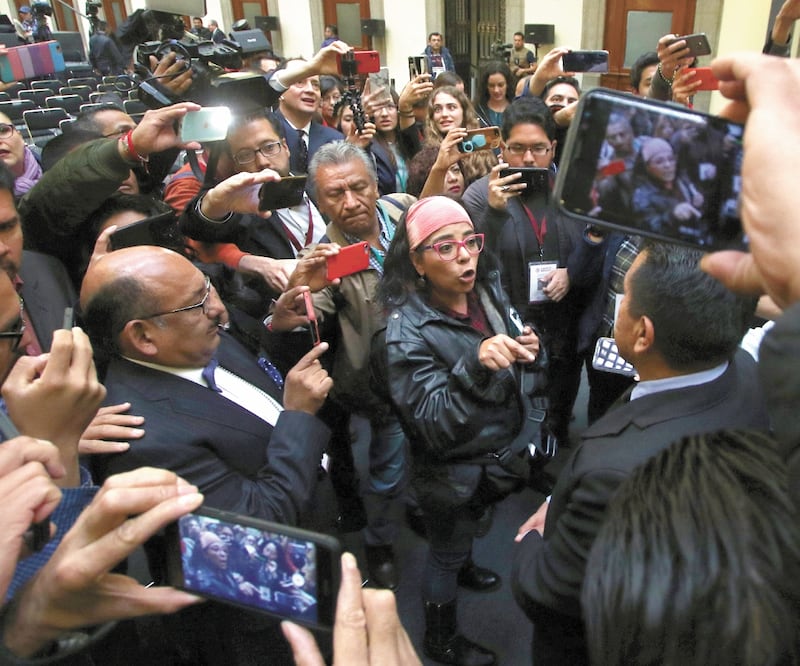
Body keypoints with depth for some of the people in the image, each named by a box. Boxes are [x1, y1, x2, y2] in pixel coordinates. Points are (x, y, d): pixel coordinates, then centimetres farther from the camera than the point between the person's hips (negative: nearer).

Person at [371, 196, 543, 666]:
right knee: (447, 549, 17)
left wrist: (527, 351, -17)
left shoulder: (489, 291, -9)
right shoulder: (406, 333, -28)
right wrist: (476, 367, -46)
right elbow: (433, 426, -32)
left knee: (467, 528, 32)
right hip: (454, 474, -6)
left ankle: (461, 566, 64)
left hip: (502, 450, 6)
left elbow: (517, 379, 6)